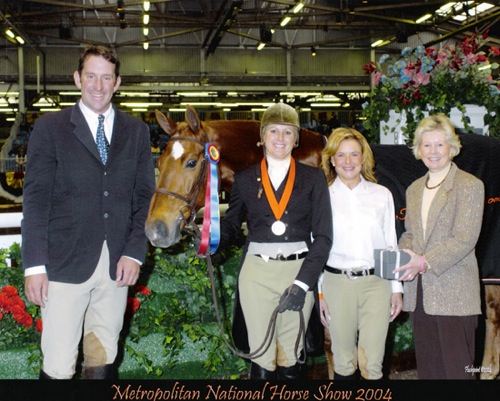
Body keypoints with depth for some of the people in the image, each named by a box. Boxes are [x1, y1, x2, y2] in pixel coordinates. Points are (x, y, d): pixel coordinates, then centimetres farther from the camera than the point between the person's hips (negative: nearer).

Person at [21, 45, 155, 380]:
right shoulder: (50, 128, 1)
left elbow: (144, 196, 9)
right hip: (66, 263, -3)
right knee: (58, 366, -2)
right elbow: (36, 200, -2)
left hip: (118, 265, 3)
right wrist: (35, 265, -8)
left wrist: (135, 252, -2)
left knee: (103, 358, 12)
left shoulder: (137, 131, 10)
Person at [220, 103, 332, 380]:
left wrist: (302, 283, -14)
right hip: (257, 273, 0)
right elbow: (230, 227, 9)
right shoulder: (245, 179, 7)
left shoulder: (313, 178, 2)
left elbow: (323, 236, -3)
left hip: (299, 272, 0)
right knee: (261, 357, 4)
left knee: (290, 356, 8)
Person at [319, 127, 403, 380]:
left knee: (372, 363, -2)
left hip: (376, 282, 1)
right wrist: (319, 292, 2)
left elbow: (391, 243, 9)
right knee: (343, 361, 8)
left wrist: (396, 288, 7)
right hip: (336, 282, 0)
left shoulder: (382, 195, 5)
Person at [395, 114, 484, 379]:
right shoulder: (414, 189, 16)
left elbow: (464, 239, -12)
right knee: (426, 367, 12)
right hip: (420, 292, 6)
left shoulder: (469, 185, -5)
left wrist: (425, 262, -21)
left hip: (454, 294, -6)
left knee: (456, 367, -2)